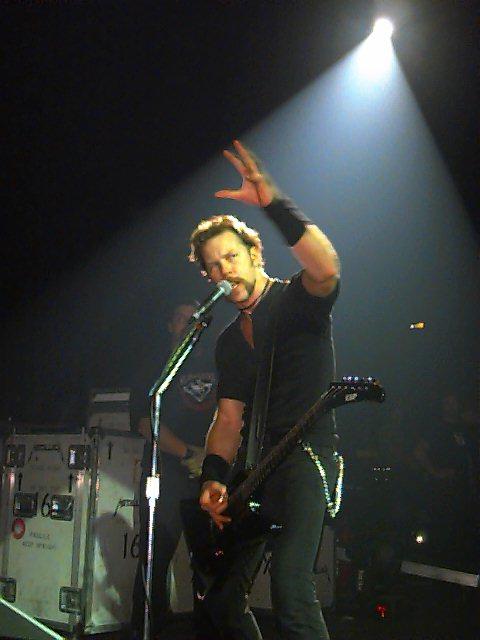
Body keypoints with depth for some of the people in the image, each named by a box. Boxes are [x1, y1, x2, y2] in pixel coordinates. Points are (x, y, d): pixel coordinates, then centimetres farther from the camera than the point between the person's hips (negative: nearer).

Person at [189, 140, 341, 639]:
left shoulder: (298, 299, -3)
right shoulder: (229, 341, 16)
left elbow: (327, 268, -28)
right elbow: (229, 418, 12)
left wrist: (273, 202, -34)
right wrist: (213, 478, -4)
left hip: (306, 455, -8)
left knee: (290, 590, -25)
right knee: (221, 595, 10)